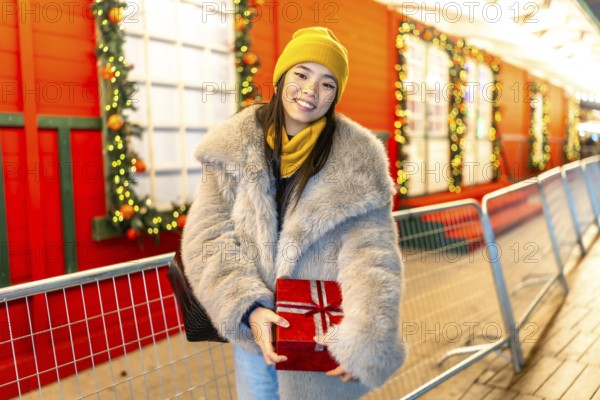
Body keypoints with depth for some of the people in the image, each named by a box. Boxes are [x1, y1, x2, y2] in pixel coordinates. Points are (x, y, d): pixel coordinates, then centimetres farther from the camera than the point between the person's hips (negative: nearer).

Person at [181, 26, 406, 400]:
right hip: (250, 325, 2)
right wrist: (249, 310, -20)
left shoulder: (357, 158, -10)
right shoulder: (235, 145, -6)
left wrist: (363, 341, -28)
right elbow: (208, 236, -9)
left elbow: (371, 256, -15)